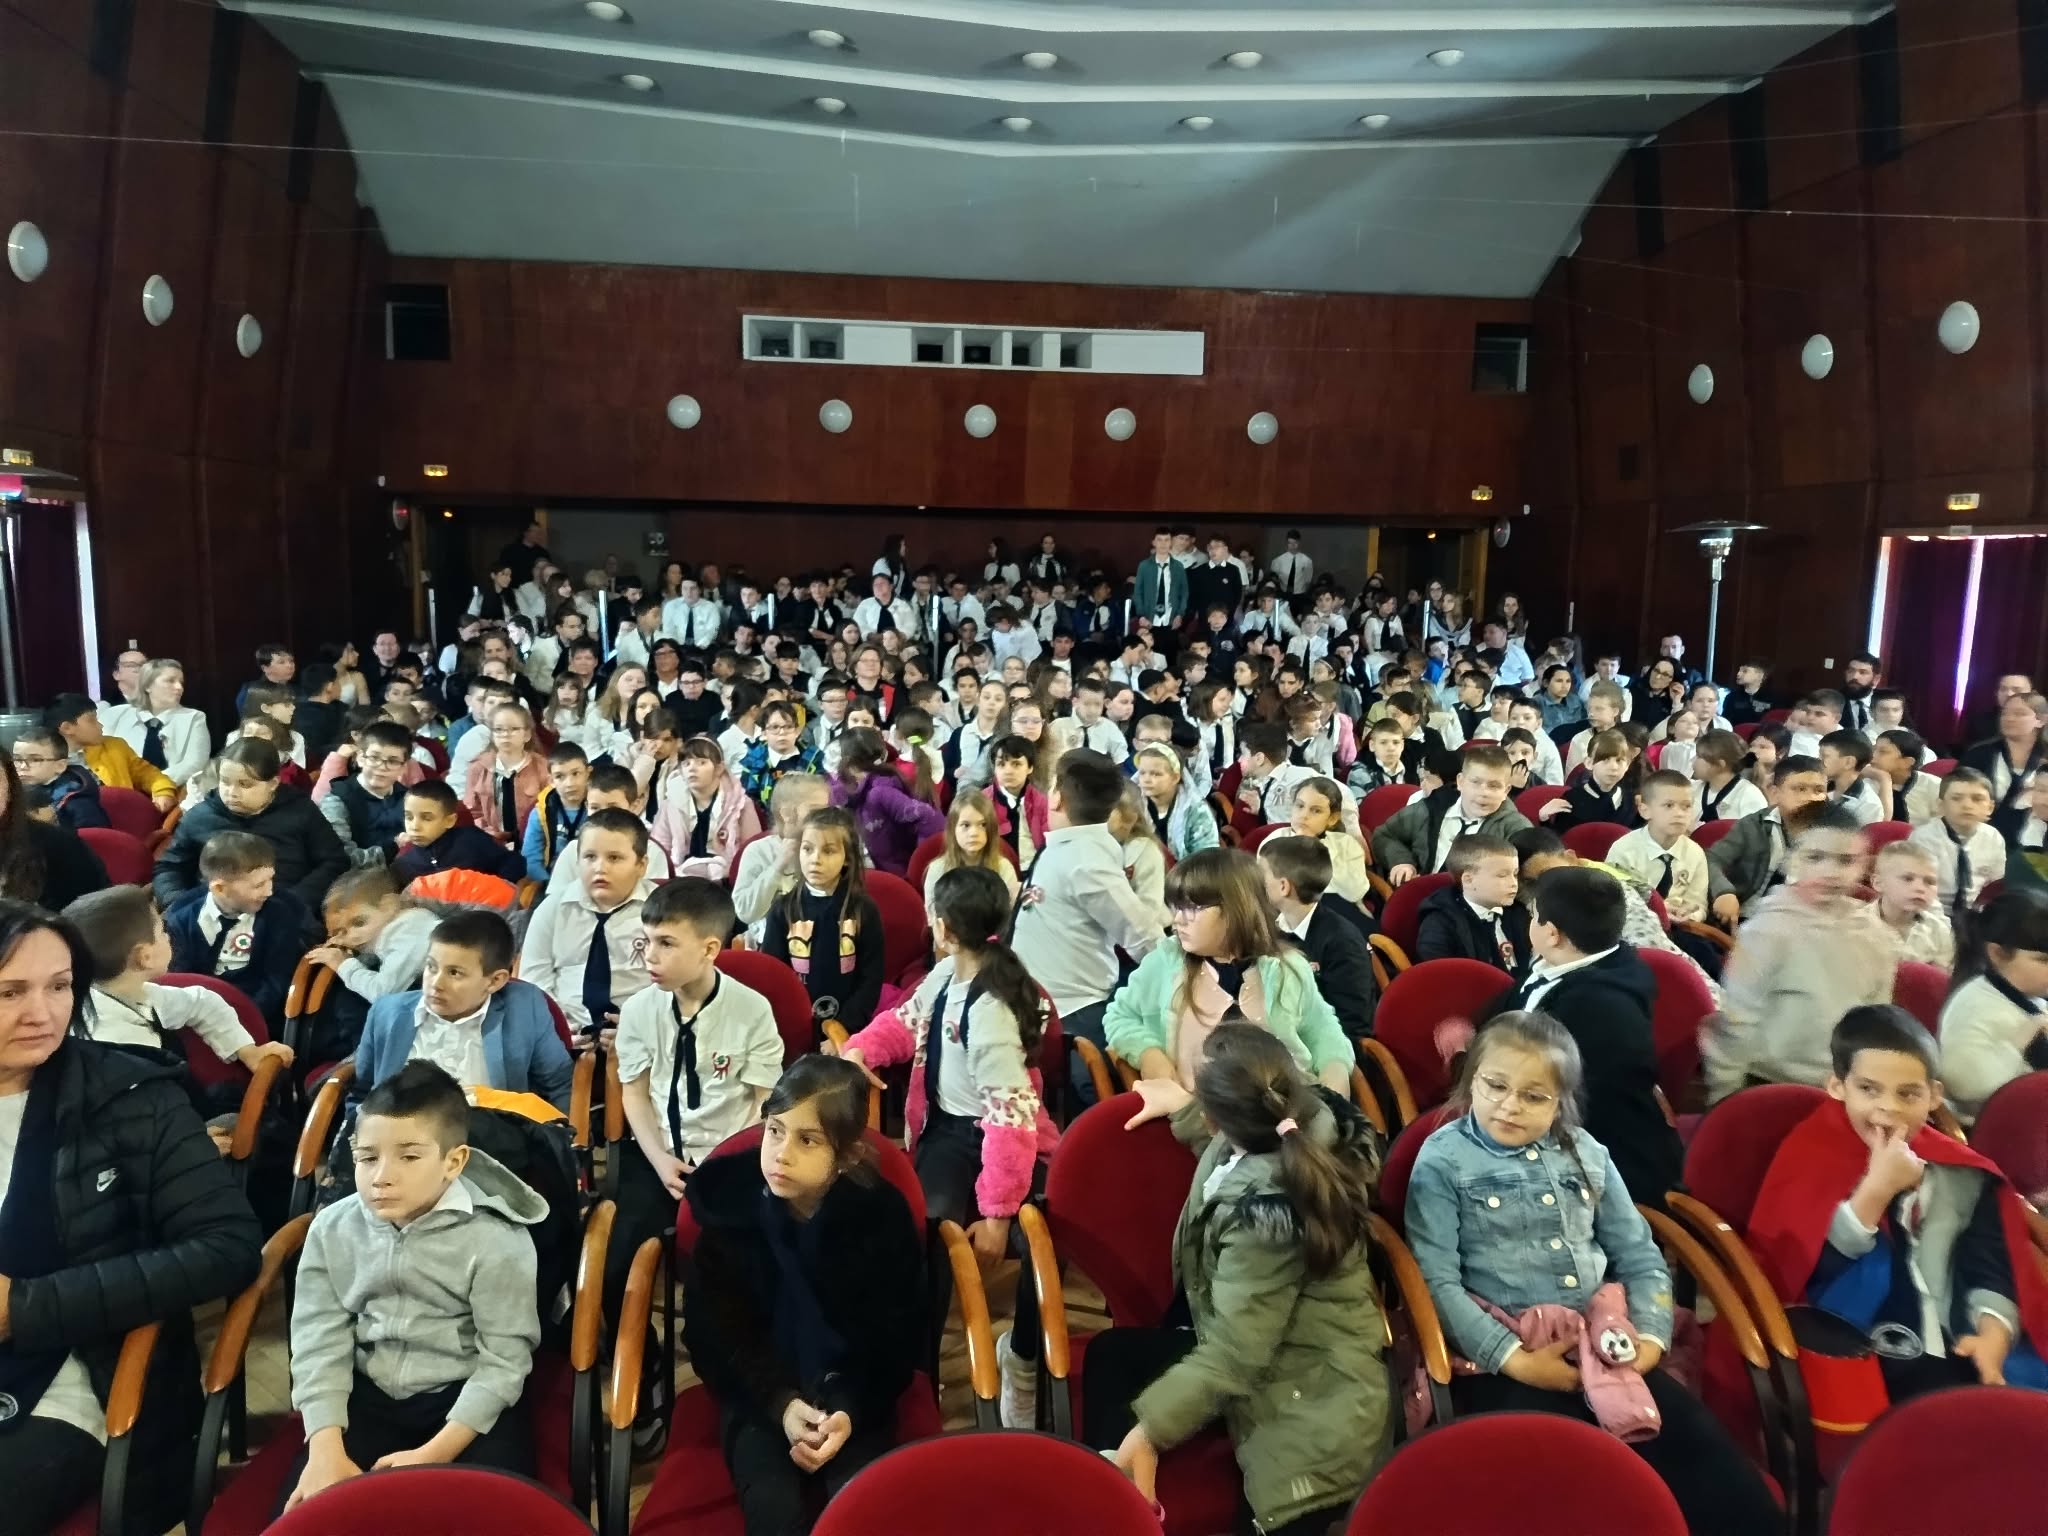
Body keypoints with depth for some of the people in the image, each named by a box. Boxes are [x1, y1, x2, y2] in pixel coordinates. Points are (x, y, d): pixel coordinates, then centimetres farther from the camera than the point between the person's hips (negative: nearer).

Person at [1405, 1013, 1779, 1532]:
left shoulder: (1586, 1153, 12)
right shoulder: (1443, 1161, -4)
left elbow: (1640, 1256, 15)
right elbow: (1438, 1282, -10)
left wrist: (1651, 1335, -2)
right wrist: (1513, 1359, -17)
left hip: (1607, 1344, 5)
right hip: (1503, 1360, -5)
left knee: (1697, 1443, -11)